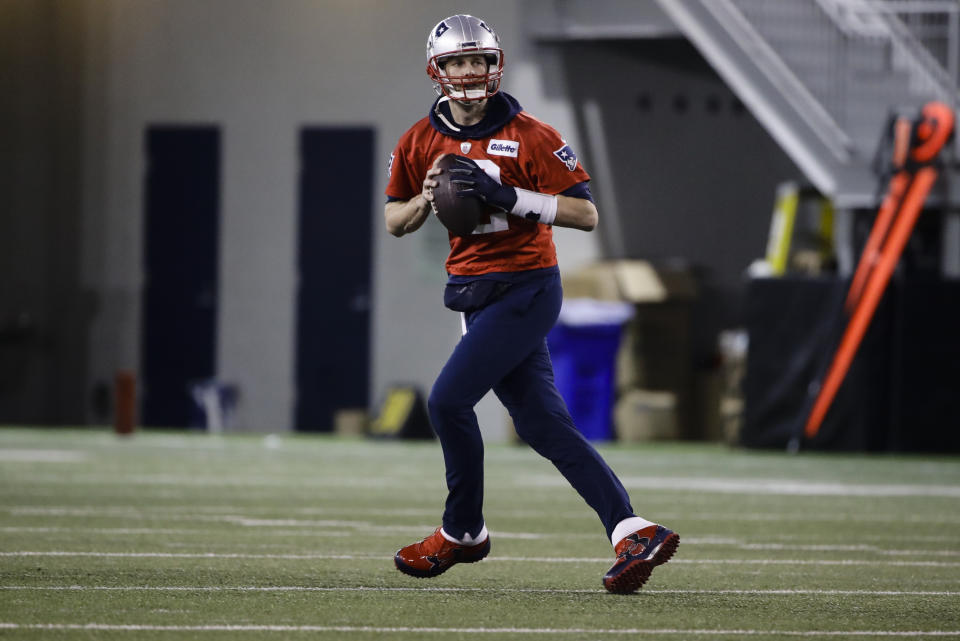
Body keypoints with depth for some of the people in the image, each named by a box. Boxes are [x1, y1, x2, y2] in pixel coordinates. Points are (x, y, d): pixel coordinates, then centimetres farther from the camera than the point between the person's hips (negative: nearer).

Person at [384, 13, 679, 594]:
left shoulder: (528, 136, -11)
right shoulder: (421, 141, 7)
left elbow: (586, 214, -13)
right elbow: (394, 222, 14)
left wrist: (507, 195, -23)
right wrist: (427, 197, -8)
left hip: (526, 289, -7)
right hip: (476, 294, 7)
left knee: (449, 400, -12)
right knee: (544, 424, 1)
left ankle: (463, 533, 7)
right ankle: (635, 534, 0)